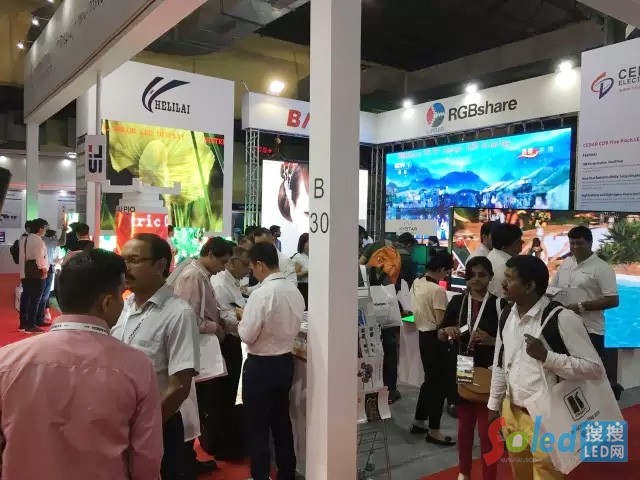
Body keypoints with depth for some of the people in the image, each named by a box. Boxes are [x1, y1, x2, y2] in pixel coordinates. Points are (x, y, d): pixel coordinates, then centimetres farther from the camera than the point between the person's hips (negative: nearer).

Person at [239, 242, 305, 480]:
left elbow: (247, 335, -18)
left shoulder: (261, 294, -23)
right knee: (282, 420, 21)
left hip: (261, 365, -7)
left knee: (257, 427, 8)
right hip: (285, 362, 7)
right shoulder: (295, 291, -1)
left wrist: (242, 319, 0)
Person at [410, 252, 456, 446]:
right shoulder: (438, 290, -20)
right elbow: (441, 322, -20)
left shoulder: (416, 283, 6)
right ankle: (433, 431, 11)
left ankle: (419, 422, 30)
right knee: (439, 382, 2)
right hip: (435, 337, -9)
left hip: (423, 334, 9)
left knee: (430, 379, 20)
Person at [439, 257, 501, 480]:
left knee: (487, 428, 1)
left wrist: (491, 341, -22)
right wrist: (446, 331, -12)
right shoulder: (457, 301, 3)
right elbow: (440, 336, 9)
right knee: (464, 423, 19)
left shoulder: (499, 305, -6)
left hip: (488, 373, -3)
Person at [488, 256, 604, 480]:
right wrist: (494, 405, 16)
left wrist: (547, 356, -26)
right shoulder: (506, 316, 2)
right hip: (511, 412, 7)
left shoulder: (562, 318, -19)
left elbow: (595, 368, -16)